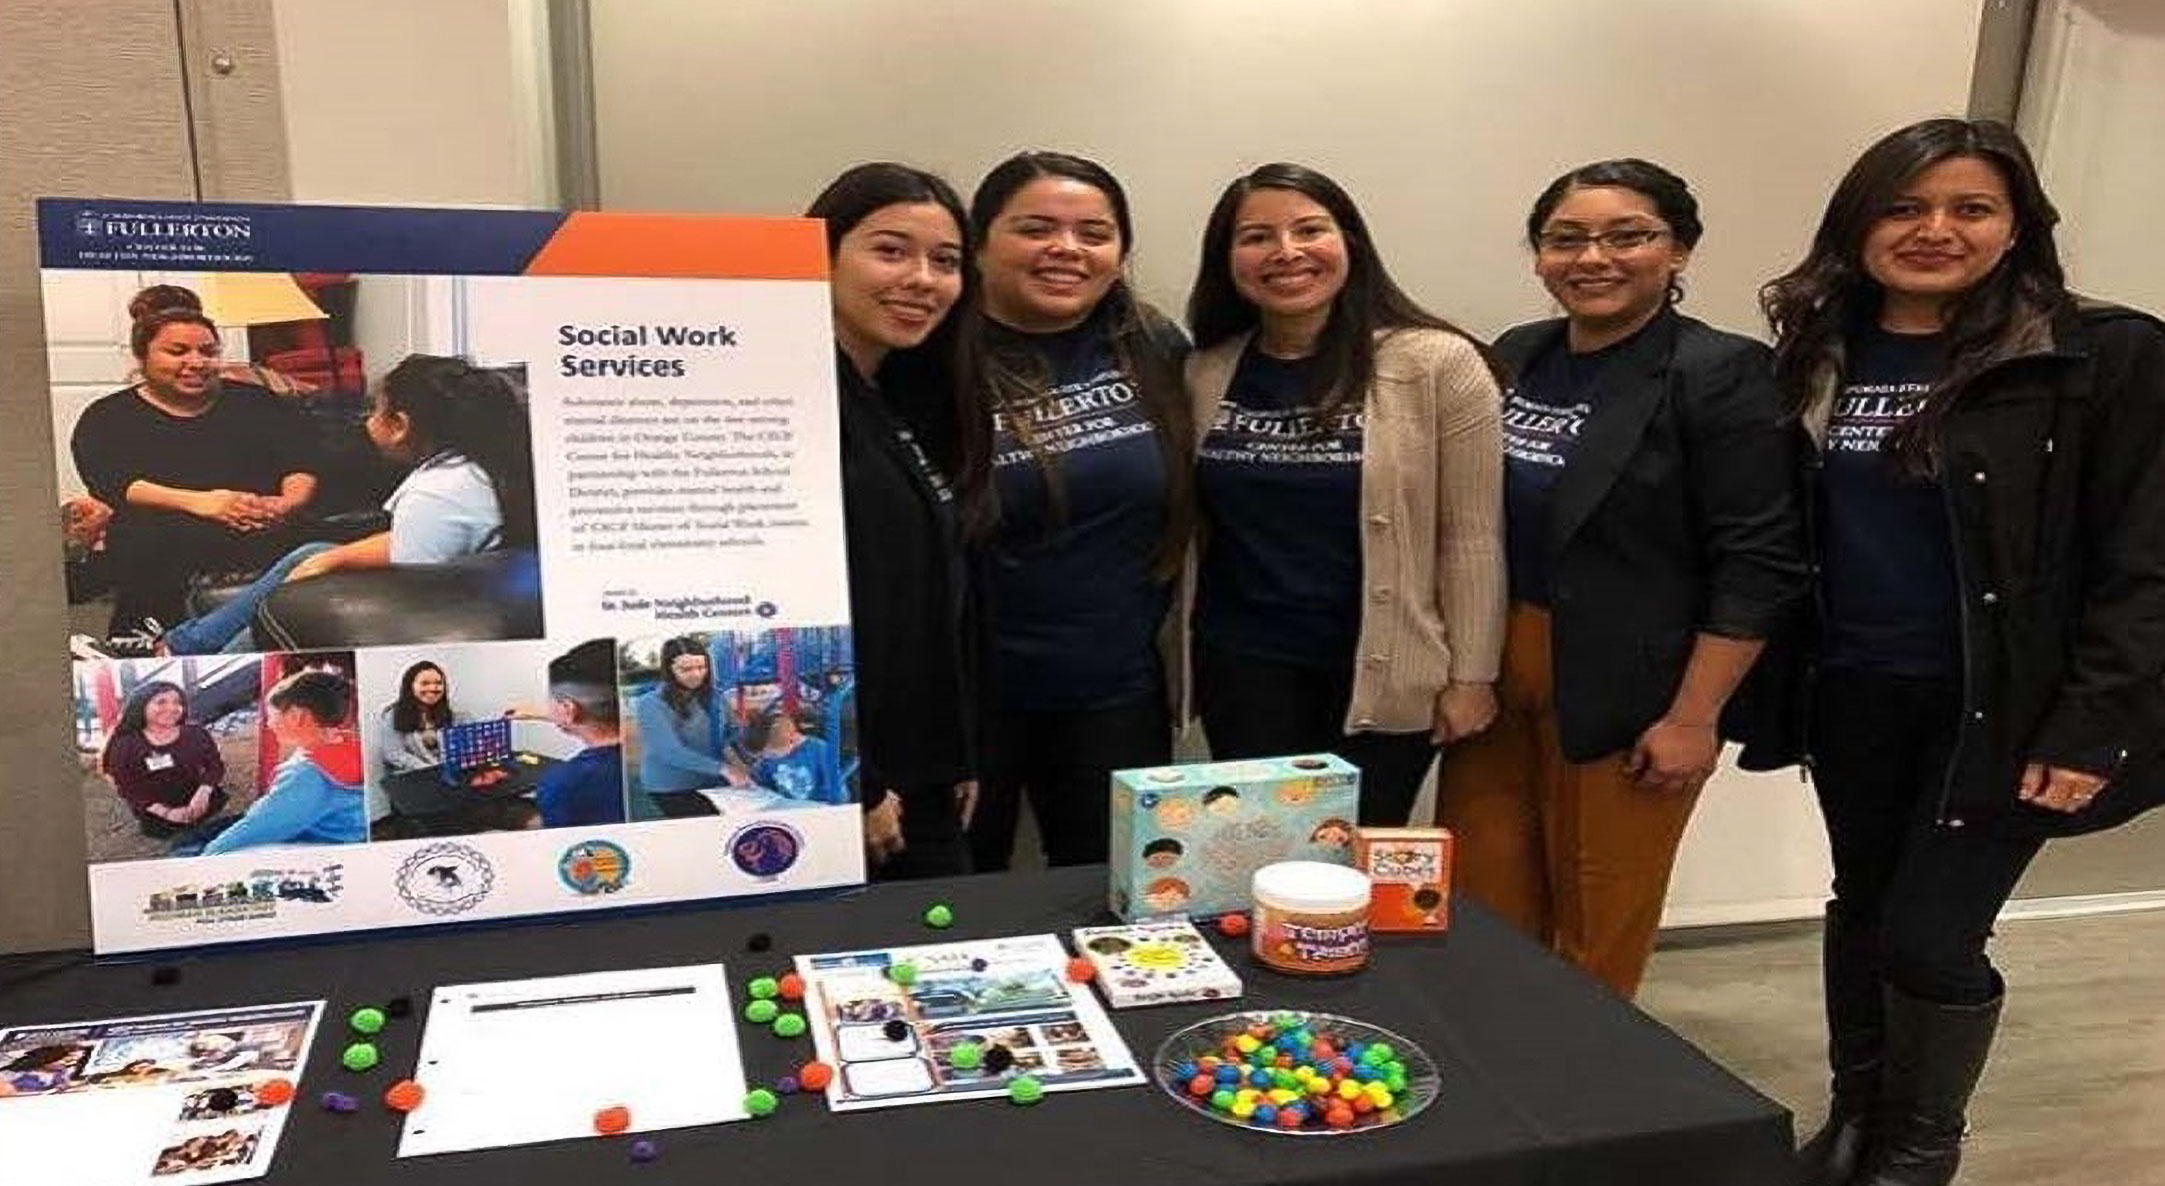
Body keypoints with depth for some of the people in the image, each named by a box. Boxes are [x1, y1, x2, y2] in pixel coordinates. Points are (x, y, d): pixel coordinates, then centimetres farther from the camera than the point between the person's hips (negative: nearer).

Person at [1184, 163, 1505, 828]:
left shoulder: (1438, 363, -8)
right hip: (1243, 670, 3)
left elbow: (1471, 537, -7)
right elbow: (1186, 524, 9)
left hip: (1385, 672, -2)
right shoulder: (1205, 374, 2)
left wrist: (1472, 676, -6)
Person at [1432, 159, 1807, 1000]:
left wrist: (1695, 718, -15)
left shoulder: (1723, 375, -9)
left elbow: (1758, 563, -13)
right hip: (1491, 677, 5)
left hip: (1625, 699, -5)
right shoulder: (1515, 357, 7)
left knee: (1600, 931, 8)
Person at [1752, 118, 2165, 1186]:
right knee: (1864, 906, 17)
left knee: (1931, 937, 0)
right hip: (1850, 692, 4)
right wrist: (1776, 679, 2)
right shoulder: (1817, 353, 4)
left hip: (2001, 703, -4)